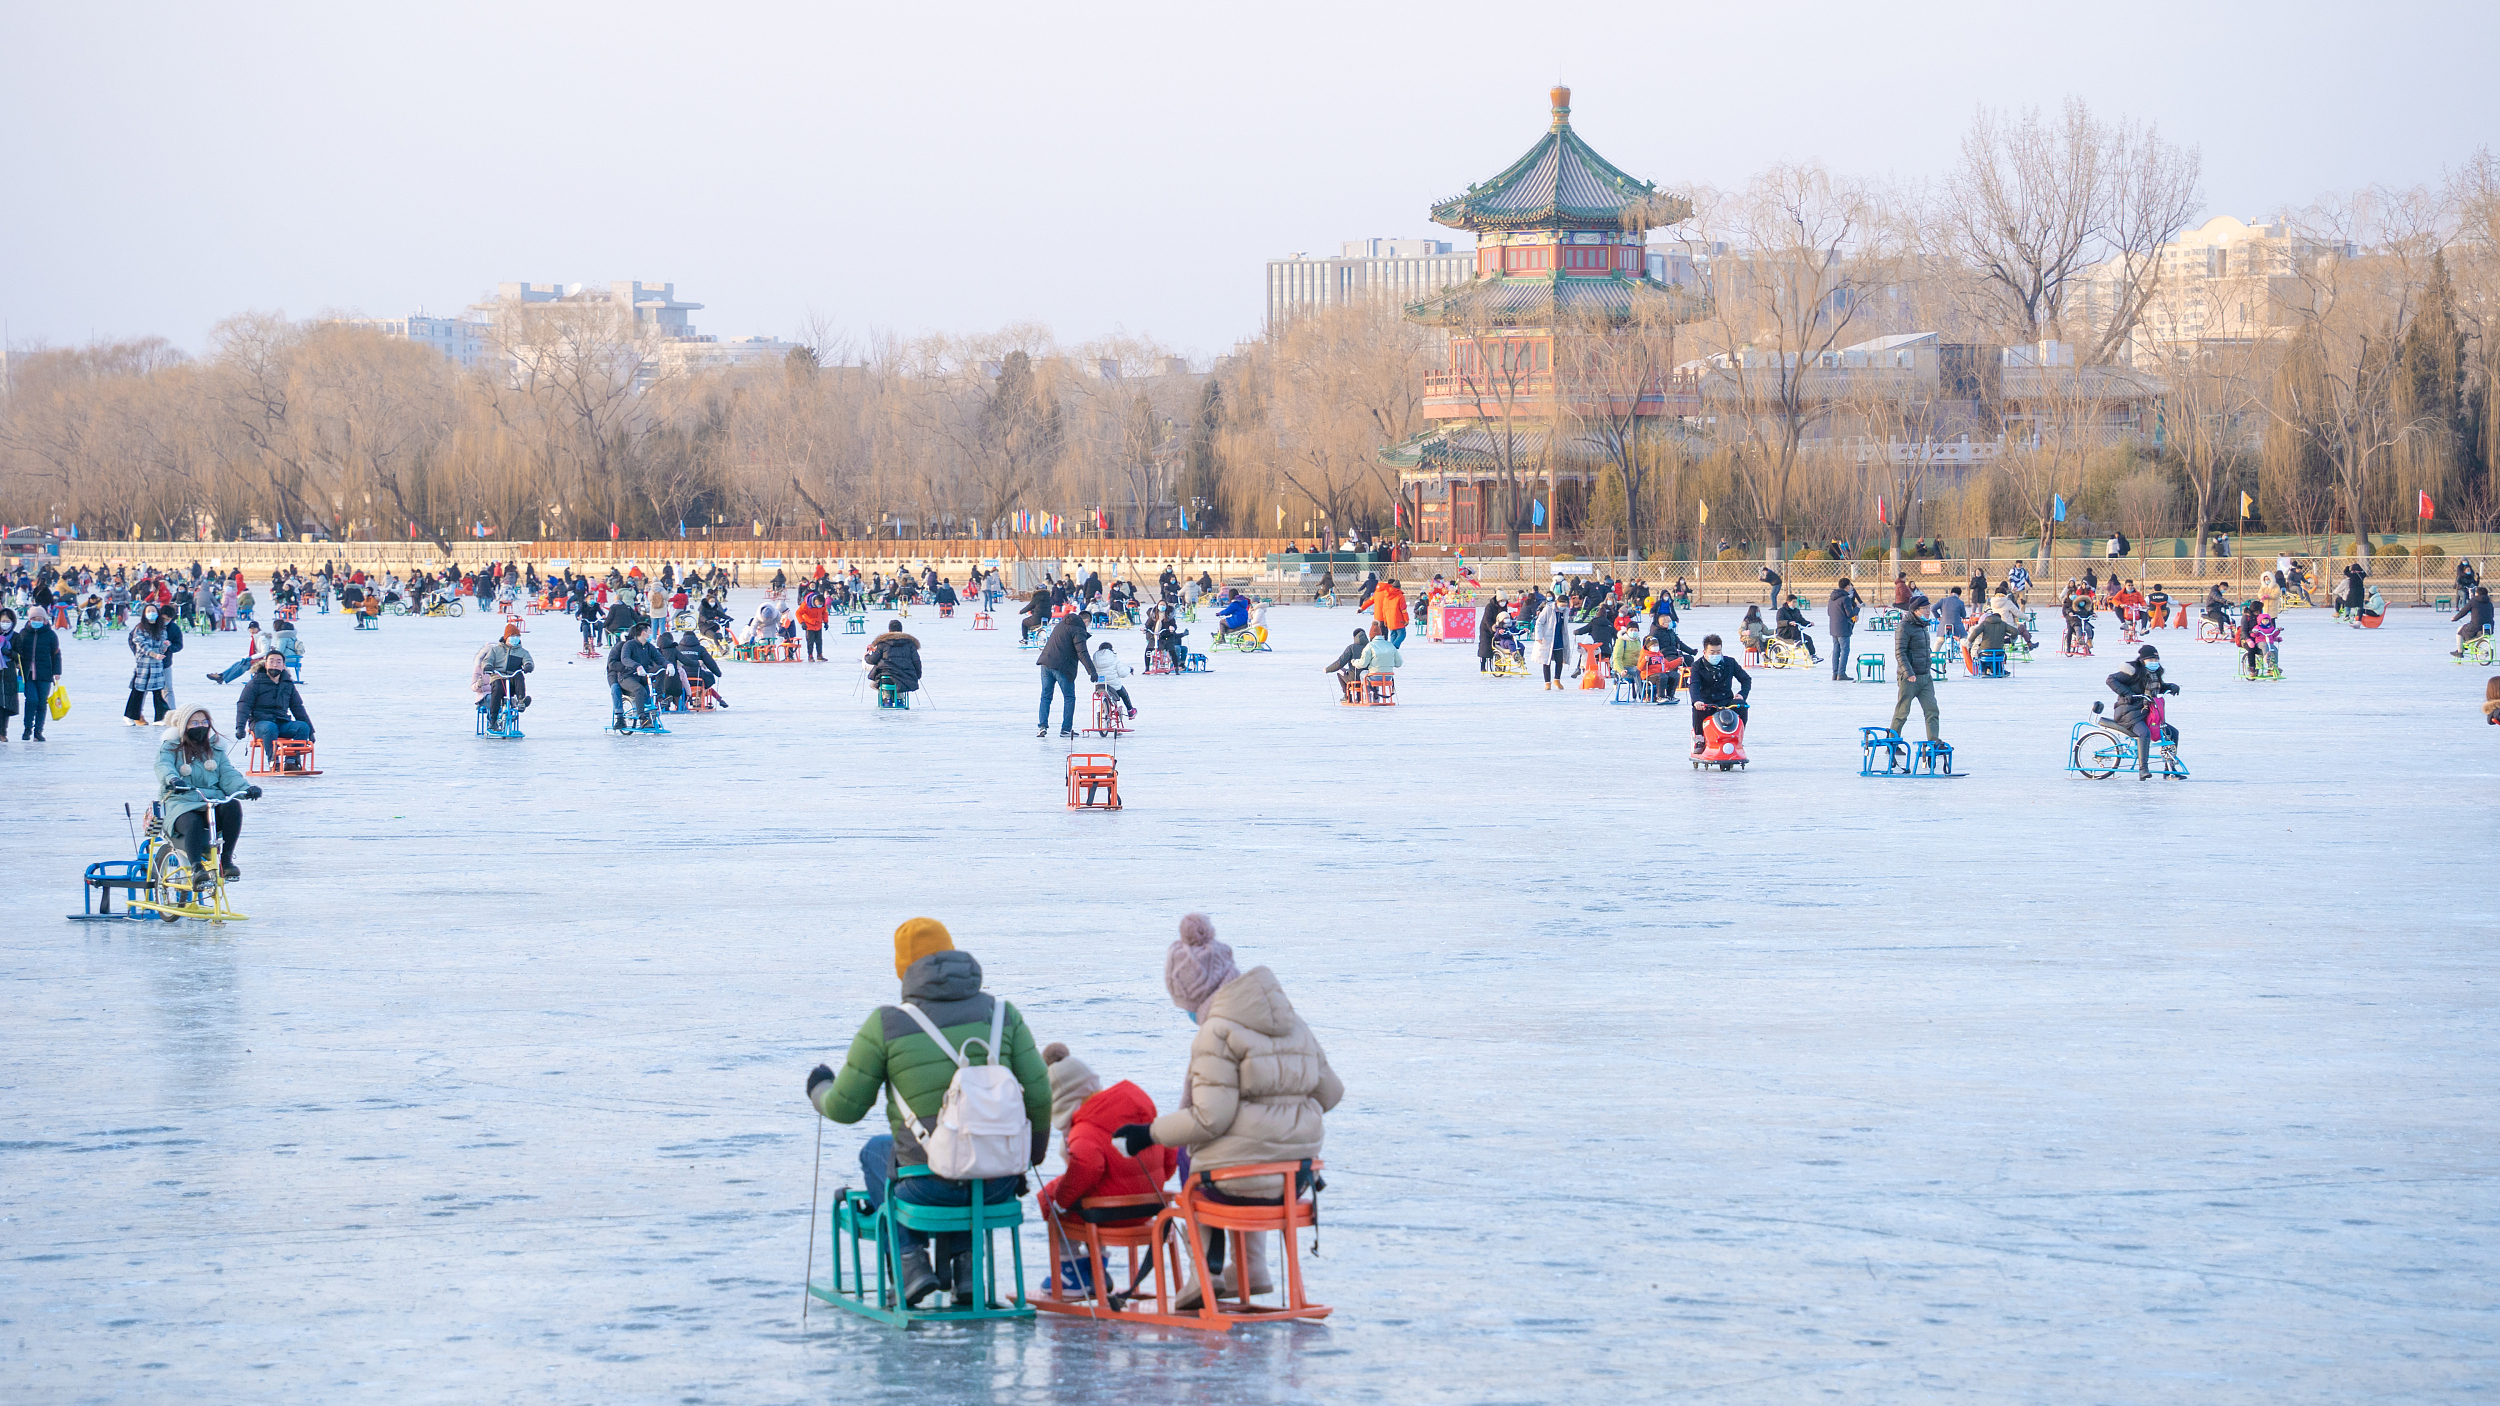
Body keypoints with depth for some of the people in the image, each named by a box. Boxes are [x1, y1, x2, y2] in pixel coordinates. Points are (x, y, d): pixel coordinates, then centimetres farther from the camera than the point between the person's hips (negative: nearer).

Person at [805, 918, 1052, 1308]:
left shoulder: (884, 1025, -6)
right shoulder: (1001, 1012, 1)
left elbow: (846, 1107, 1)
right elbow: (1038, 1093, -1)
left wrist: (820, 1090, 26)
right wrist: (1033, 1155, 19)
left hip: (931, 1187, -3)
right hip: (999, 1185, 3)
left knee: (876, 1152, 33)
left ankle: (911, 1262, 21)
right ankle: (961, 1262, 27)